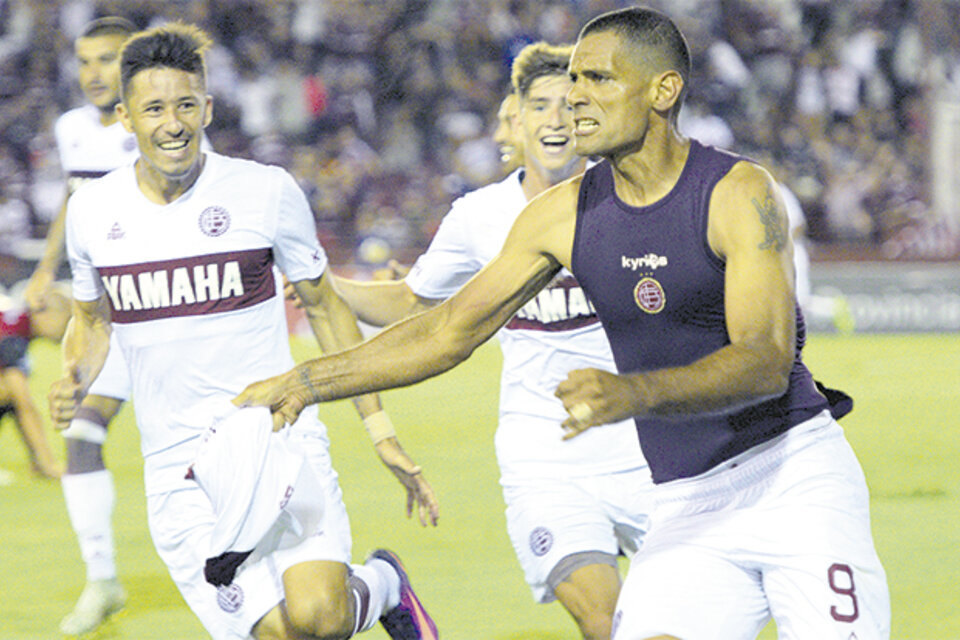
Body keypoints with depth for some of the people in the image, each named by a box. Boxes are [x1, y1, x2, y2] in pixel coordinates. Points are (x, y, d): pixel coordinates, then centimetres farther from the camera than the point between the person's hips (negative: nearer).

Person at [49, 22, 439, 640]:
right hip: (176, 469, 2)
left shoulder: (267, 191, -3)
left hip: (277, 435, -2)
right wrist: (73, 383, -1)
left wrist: (382, 432, 8)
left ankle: (381, 585, 11)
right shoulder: (91, 211, 4)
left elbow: (325, 306, 10)